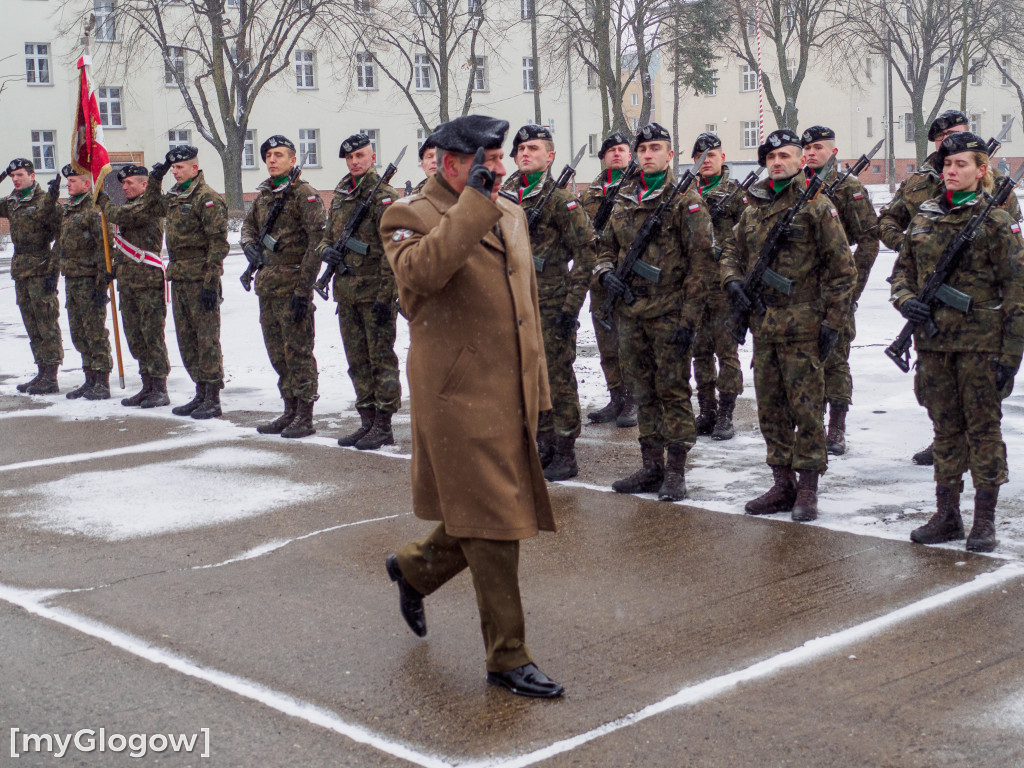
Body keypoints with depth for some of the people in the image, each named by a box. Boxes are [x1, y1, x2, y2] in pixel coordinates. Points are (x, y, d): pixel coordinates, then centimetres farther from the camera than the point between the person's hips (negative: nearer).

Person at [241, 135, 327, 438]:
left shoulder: (305, 194, -9)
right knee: (277, 352, 12)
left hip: (292, 283, -8)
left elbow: (317, 242, -14)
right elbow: (248, 224, 30)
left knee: (298, 350, -4)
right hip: (267, 285, 8)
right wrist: (249, 244, 4)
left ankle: (305, 417, 3)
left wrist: (303, 289, -18)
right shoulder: (263, 195, 14)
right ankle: (290, 411, 22)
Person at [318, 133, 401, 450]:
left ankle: (384, 426, 5)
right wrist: (326, 250, -2)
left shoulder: (383, 196, -8)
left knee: (381, 359, -1)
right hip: (346, 292, 7)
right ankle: (367, 422, 20)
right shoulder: (339, 196, 14)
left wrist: (385, 295, -18)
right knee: (357, 361, 12)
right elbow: (327, 236, 23)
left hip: (374, 292, -7)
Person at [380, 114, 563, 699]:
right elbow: (422, 271, -31)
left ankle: (414, 567, 42)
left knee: (495, 521, 16)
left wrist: (536, 388, 21)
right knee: (493, 528, -3)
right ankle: (508, 658, 9)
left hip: (511, 397, 8)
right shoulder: (412, 217, -7)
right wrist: (473, 202, -26)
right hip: (459, 398, -8)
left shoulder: (511, 214, 16)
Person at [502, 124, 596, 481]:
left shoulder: (561, 201, -8)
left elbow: (586, 252, -10)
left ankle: (565, 454, 7)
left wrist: (571, 304, -14)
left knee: (558, 379, -1)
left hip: (551, 307, -6)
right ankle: (542, 447, 24)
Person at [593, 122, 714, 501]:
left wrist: (689, 317, -15)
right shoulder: (623, 201, 12)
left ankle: (675, 472, 7)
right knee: (643, 392, 12)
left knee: (673, 391, -1)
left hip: (669, 313, -6)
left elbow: (701, 260, -9)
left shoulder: (686, 200, -5)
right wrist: (605, 271, -2)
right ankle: (651, 467, 21)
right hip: (631, 313, 6)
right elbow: (607, 246, 23)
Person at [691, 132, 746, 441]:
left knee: (726, 349, -3)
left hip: (724, 285, -4)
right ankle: (706, 412, 17)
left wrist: (721, 250, -16)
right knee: (700, 351, 8)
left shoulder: (736, 192, 1)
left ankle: (725, 415, 2)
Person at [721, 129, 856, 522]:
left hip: (802, 326, -6)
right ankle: (783, 484, 22)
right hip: (763, 324, 6)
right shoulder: (753, 206, 13)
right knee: (770, 408, 11)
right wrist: (732, 280, 1)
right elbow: (732, 251, 23)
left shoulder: (816, 206, -5)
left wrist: (833, 321, -10)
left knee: (805, 407, -2)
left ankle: (808, 489, 7)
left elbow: (841, 267, -6)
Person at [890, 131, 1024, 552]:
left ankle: (984, 521, 11)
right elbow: (903, 269, 17)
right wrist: (904, 299, -6)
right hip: (933, 341, 4)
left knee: (983, 428, 3)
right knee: (945, 430, 11)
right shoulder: (923, 217, 8)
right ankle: (947, 515, 20)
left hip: (980, 342, -4)